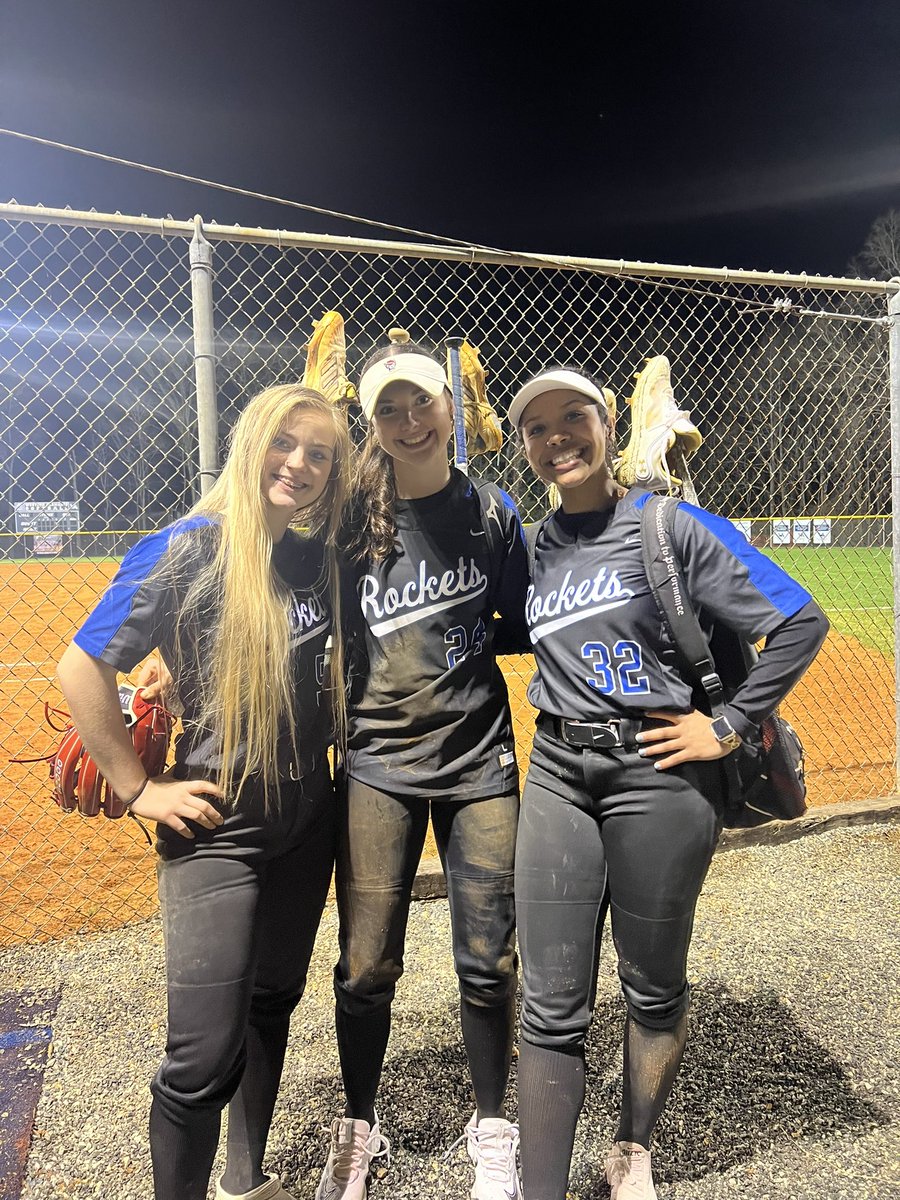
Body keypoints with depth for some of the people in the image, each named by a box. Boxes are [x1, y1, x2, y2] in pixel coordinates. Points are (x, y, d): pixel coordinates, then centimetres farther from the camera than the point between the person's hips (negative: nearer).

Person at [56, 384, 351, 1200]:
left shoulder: (322, 558, 1)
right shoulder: (187, 551, -15)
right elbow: (82, 672, -13)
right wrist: (139, 789, -12)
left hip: (306, 825, 6)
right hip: (216, 834, -6)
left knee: (272, 1007, 21)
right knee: (206, 1056, -3)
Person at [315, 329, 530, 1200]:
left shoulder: (492, 510, -1)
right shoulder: (349, 517, -3)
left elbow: (520, 628, 8)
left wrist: (470, 637, -13)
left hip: (478, 761, 1)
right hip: (378, 764, 0)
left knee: (487, 963, 10)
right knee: (365, 967, 8)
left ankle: (492, 1129, 35)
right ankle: (358, 1130, 35)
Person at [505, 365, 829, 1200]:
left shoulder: (671, 527, -7)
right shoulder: (533, 545, 8)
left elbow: (799, 622, -8)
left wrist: (728, 727, -8)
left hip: (657, 773, -3)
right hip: (558, 775, 4)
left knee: (654, 990, 15)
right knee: (551, 1008, 5)